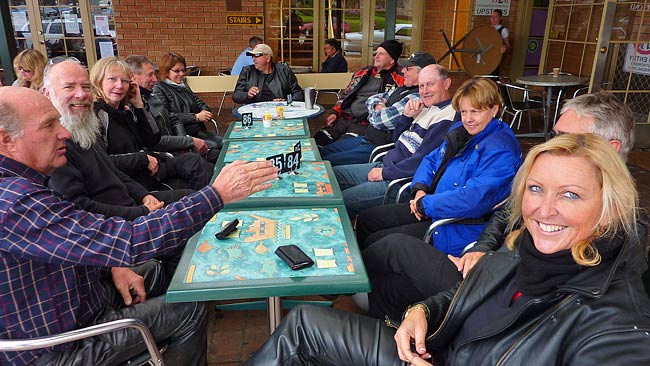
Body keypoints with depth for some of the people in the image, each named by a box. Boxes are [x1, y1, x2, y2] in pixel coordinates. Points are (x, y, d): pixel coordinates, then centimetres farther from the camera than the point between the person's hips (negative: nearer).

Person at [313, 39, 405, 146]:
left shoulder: (399, 80, 1)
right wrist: (335, 113, 13)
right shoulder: (362, 73, 21)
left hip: (366, 124, -5)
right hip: (345, 119, 6)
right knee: (318, 140, -14)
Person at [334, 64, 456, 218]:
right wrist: (407, 116, 1)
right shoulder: (427, 107, 13)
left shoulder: (448, 116, -18)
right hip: (387, 165, 10)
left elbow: (421, 161, -23)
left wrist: (385, 173, -15)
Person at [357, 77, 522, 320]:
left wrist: (425, 204, -20)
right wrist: (420, 188, -3)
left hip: (459, 227, -10)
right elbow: (432, 159, 17)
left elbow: (473, 200, -29)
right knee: (366, 220, 7)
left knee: (377, 244, -16)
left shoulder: (501, 151, -20)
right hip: (429, 209, 10)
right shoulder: (460, 131, 8)